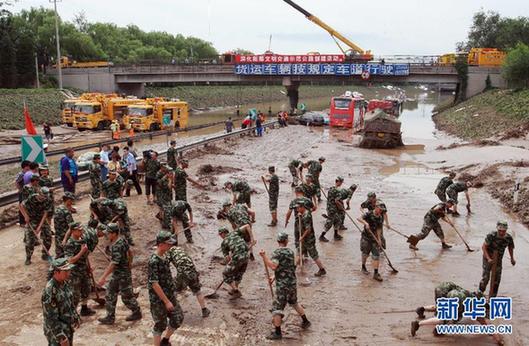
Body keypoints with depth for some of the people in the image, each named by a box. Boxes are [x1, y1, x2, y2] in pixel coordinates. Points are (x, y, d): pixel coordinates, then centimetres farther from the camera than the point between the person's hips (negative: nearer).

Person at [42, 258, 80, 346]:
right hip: (56, 332, -8)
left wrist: (76, 318, 18)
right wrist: (61, 337, -23)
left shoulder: (64, 283, -3)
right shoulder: (49, 291, -28)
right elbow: (51, 318, -26)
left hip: (68, 328, 8)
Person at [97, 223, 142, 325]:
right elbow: (130, 252, 14)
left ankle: (137, 313, 25)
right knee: (110, 294, 12)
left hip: (123, 275, -9)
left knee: (127, 296, 7)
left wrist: (103, 277, -31)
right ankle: (110, 317, 19)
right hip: (116, 274, 9)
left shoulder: (117, 246, -28)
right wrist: (129, 264, 27)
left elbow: (113, 264, -31)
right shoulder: (122, 240, 0)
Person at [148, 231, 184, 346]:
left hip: (170, 296, 8)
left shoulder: (164, 256, 3)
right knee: (160, 325, 5)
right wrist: (166, 301, -21)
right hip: (158, 299, -8)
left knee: (178, 318, 14)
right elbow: (154, 284, -25)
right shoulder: (154, 261, -24)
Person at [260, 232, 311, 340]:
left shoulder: (277, 252, -13)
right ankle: (305, 321, 39)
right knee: (294, 303, 28)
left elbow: (273, 266, -27)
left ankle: (277, 333, 7)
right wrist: (274, 277, 17)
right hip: (292, 283, 7)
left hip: (282, 285, -7)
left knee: (276, 308, 2)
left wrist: (264, 256, -23)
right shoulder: (291, 252, 8)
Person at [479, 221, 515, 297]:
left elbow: (510, 247, 7)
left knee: (497, 279, 5)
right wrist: (488, 258, -33)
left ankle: (493, 297, 20)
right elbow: (483, 247, -25)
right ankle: (480, 293, 20)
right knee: (485, 278, -6)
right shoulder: (491, 235, -28)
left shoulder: (509, 238, -15)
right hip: (488, 258, -3)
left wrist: (512, 259, 4)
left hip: (498, 260, 4)